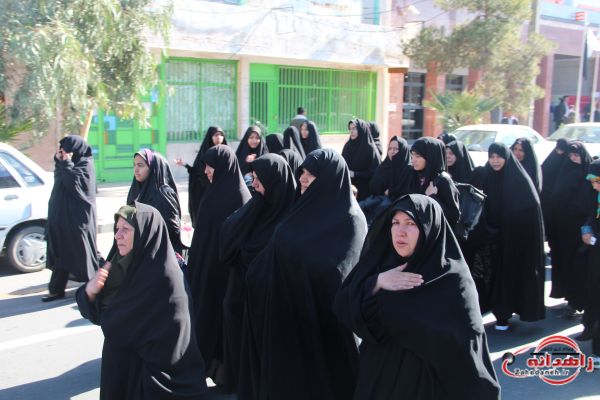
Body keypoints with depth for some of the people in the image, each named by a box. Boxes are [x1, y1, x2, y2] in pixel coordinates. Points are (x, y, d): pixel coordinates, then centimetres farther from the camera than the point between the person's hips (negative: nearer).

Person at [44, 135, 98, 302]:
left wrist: (65, 163, -18)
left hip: (78, 218, -9)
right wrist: (59, 162, 0)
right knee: (61, 253, 9)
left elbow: (74, 183, -23)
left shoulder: (85, 164, -12)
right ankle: (57, 290, 13)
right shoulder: (72, 163, 13)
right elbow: (59, 179, 13)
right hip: (64, 216, 9)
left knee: (82, 253, -1)